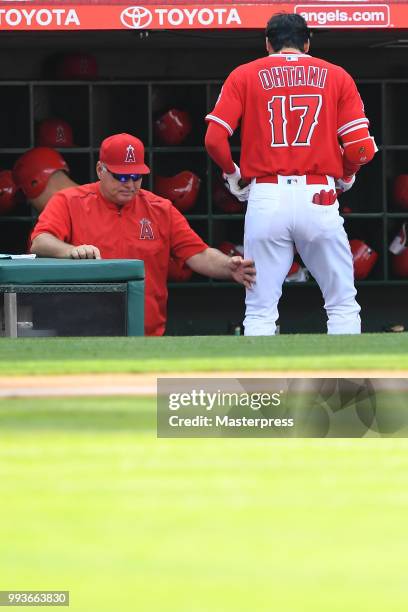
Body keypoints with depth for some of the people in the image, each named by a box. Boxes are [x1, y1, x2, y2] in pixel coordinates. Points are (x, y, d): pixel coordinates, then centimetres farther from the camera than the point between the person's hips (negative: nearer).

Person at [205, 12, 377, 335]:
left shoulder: (245, 75, 10)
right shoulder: (336, 76, 10)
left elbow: (214, 139, -2)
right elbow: (361, 147, 0)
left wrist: (233, 175, 16)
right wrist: (346, 176, 19)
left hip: (265, 199, 0)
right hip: (319, 198, 0)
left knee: (260, 311, 3)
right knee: (343, 305, 8)